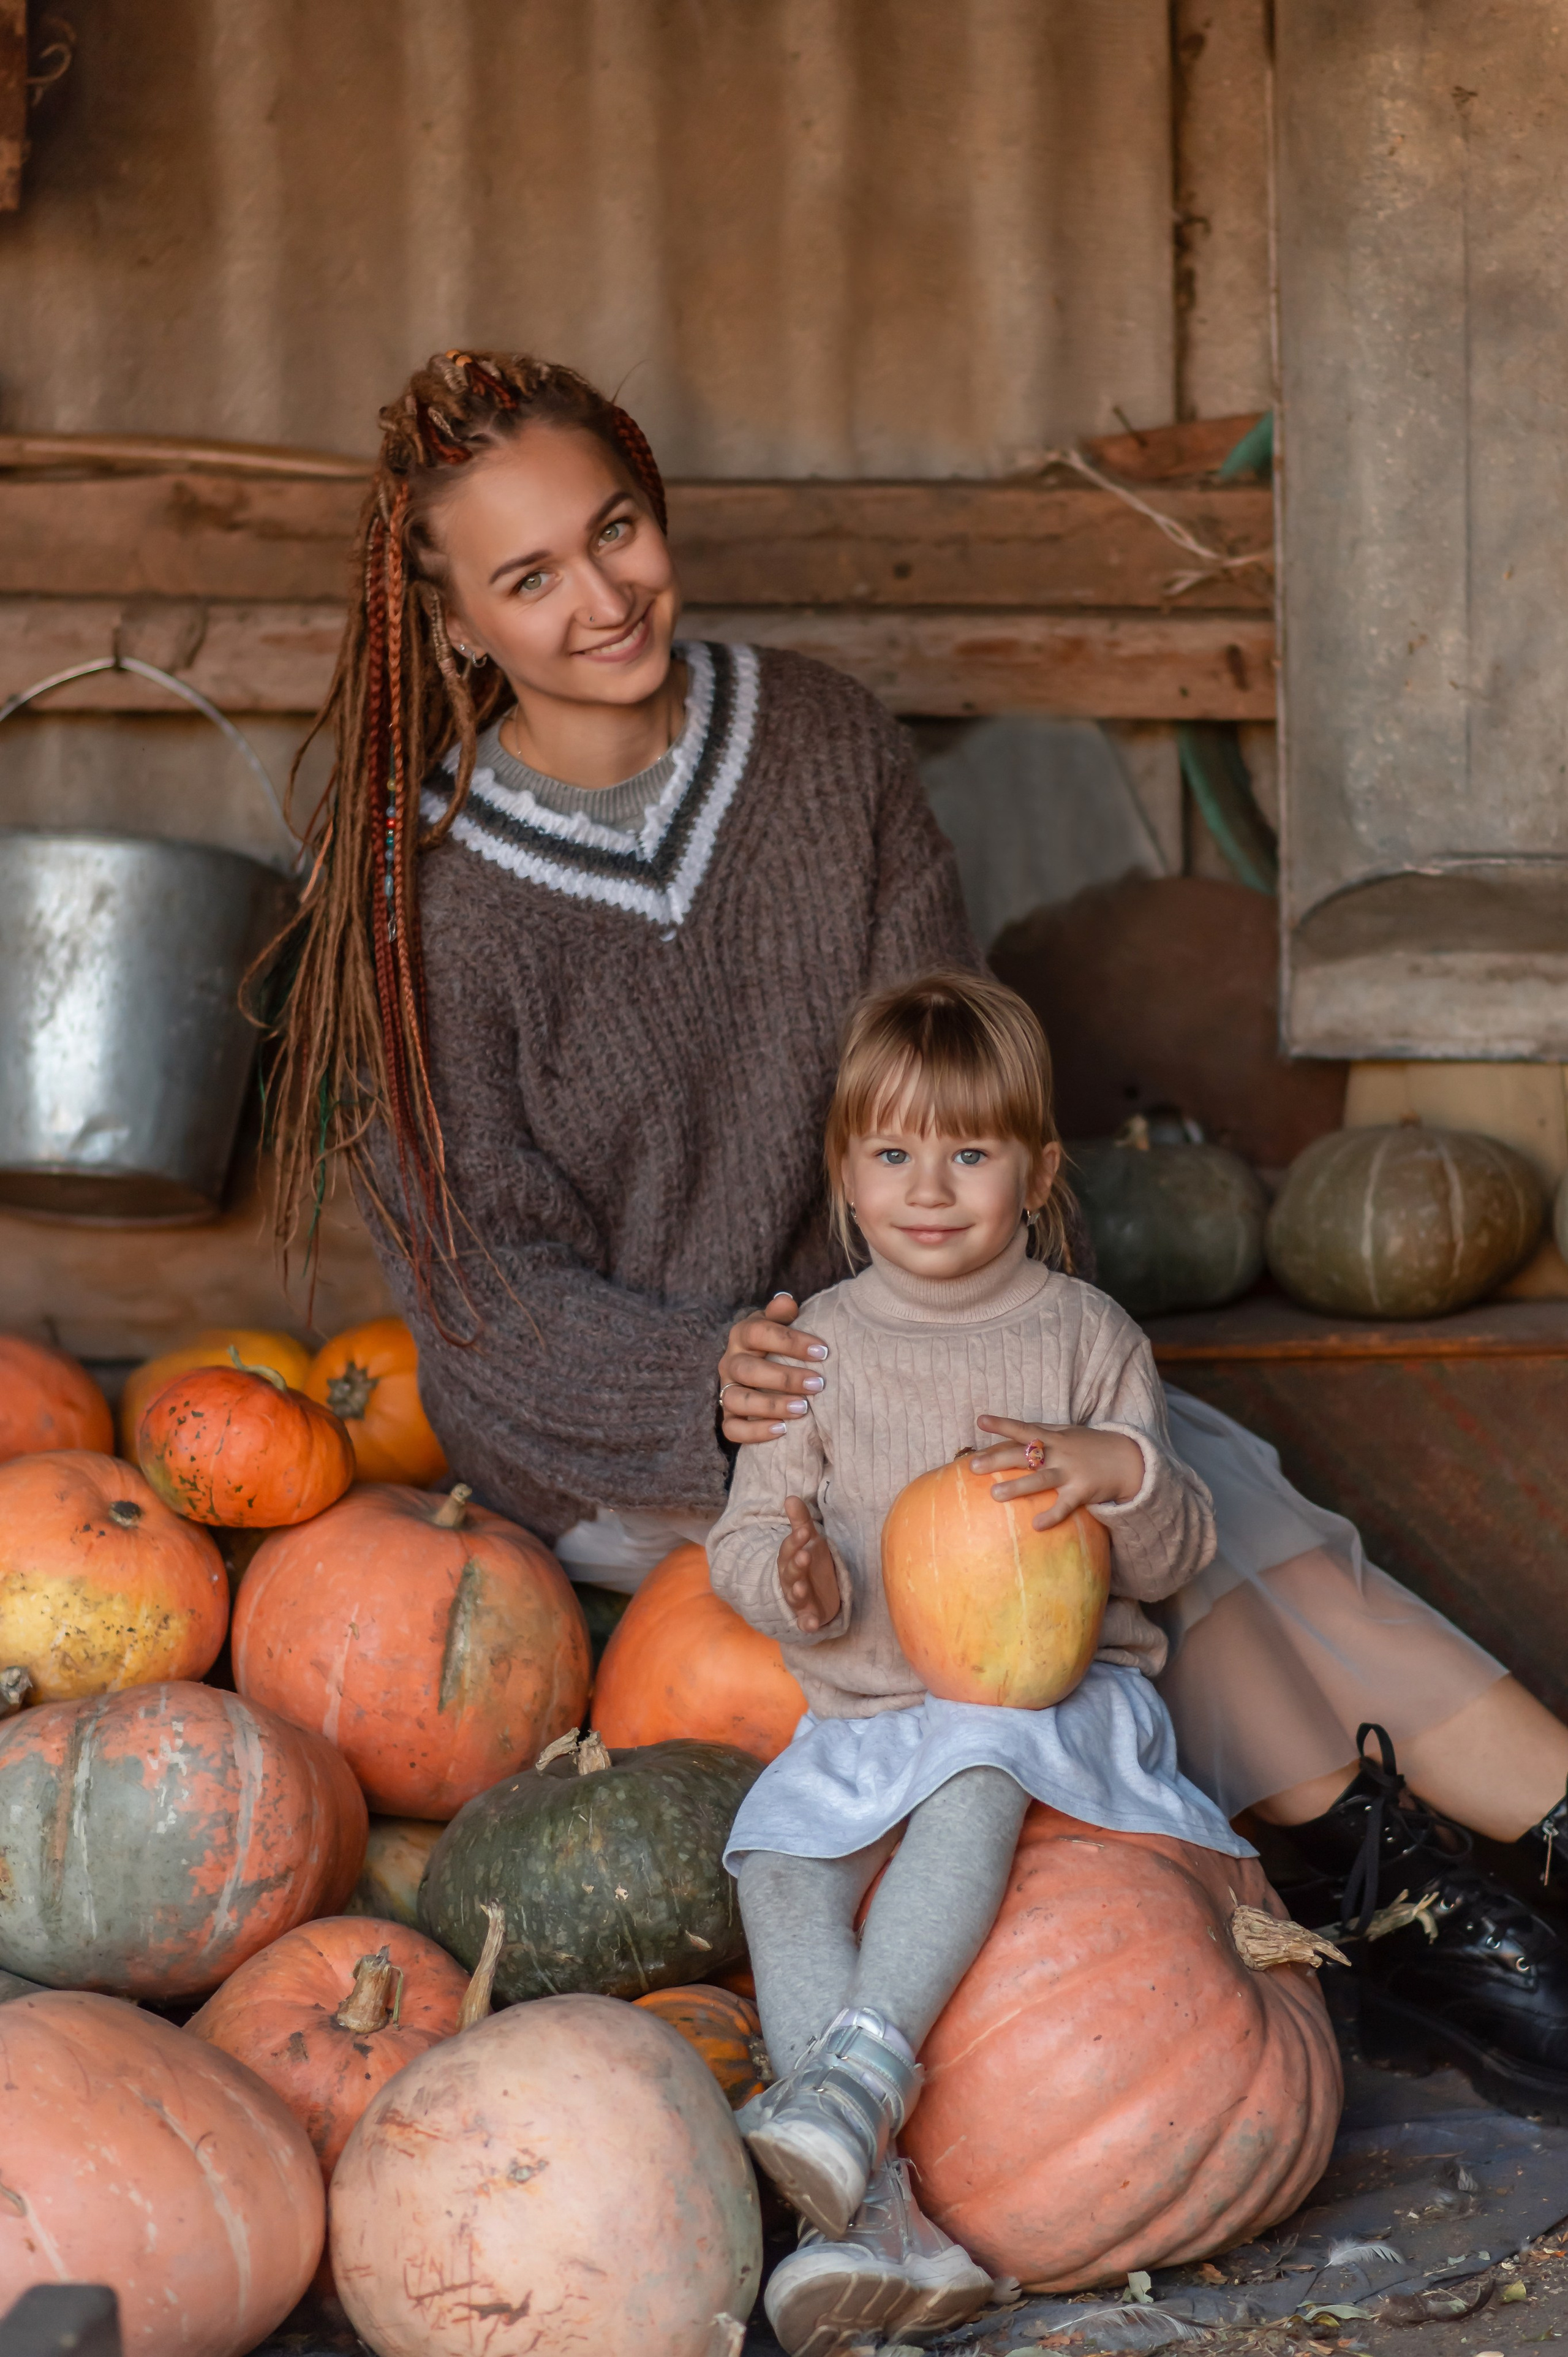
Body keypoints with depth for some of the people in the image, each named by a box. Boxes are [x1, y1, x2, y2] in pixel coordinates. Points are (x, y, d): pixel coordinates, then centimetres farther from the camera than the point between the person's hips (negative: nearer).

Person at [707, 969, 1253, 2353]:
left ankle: (863, 2069, -44)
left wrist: (1119, 1473, -21)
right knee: (777, 1852, -26)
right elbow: (749, 1535, 4)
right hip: (861, 1711, 2)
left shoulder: (1086, 1337, 4)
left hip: (1058, 1692, -2)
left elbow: (1174, 1560, 3)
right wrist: (800, 1588, -21)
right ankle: (875, 2212, -34)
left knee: (978, 1760, -37)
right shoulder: (819, 1346, 7)